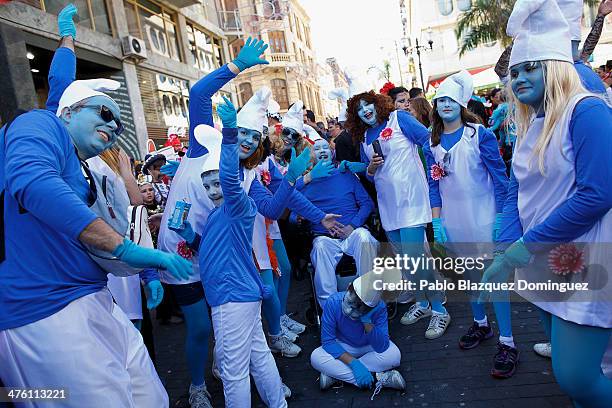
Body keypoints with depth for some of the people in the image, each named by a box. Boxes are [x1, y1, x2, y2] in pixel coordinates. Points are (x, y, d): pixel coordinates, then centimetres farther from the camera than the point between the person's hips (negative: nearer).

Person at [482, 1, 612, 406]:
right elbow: (516, 193, 6)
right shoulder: (529, 127, 9)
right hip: (545, 267, 7)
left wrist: (523, 247, -20)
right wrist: (506, 251, -8)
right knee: (566, 366, 19)